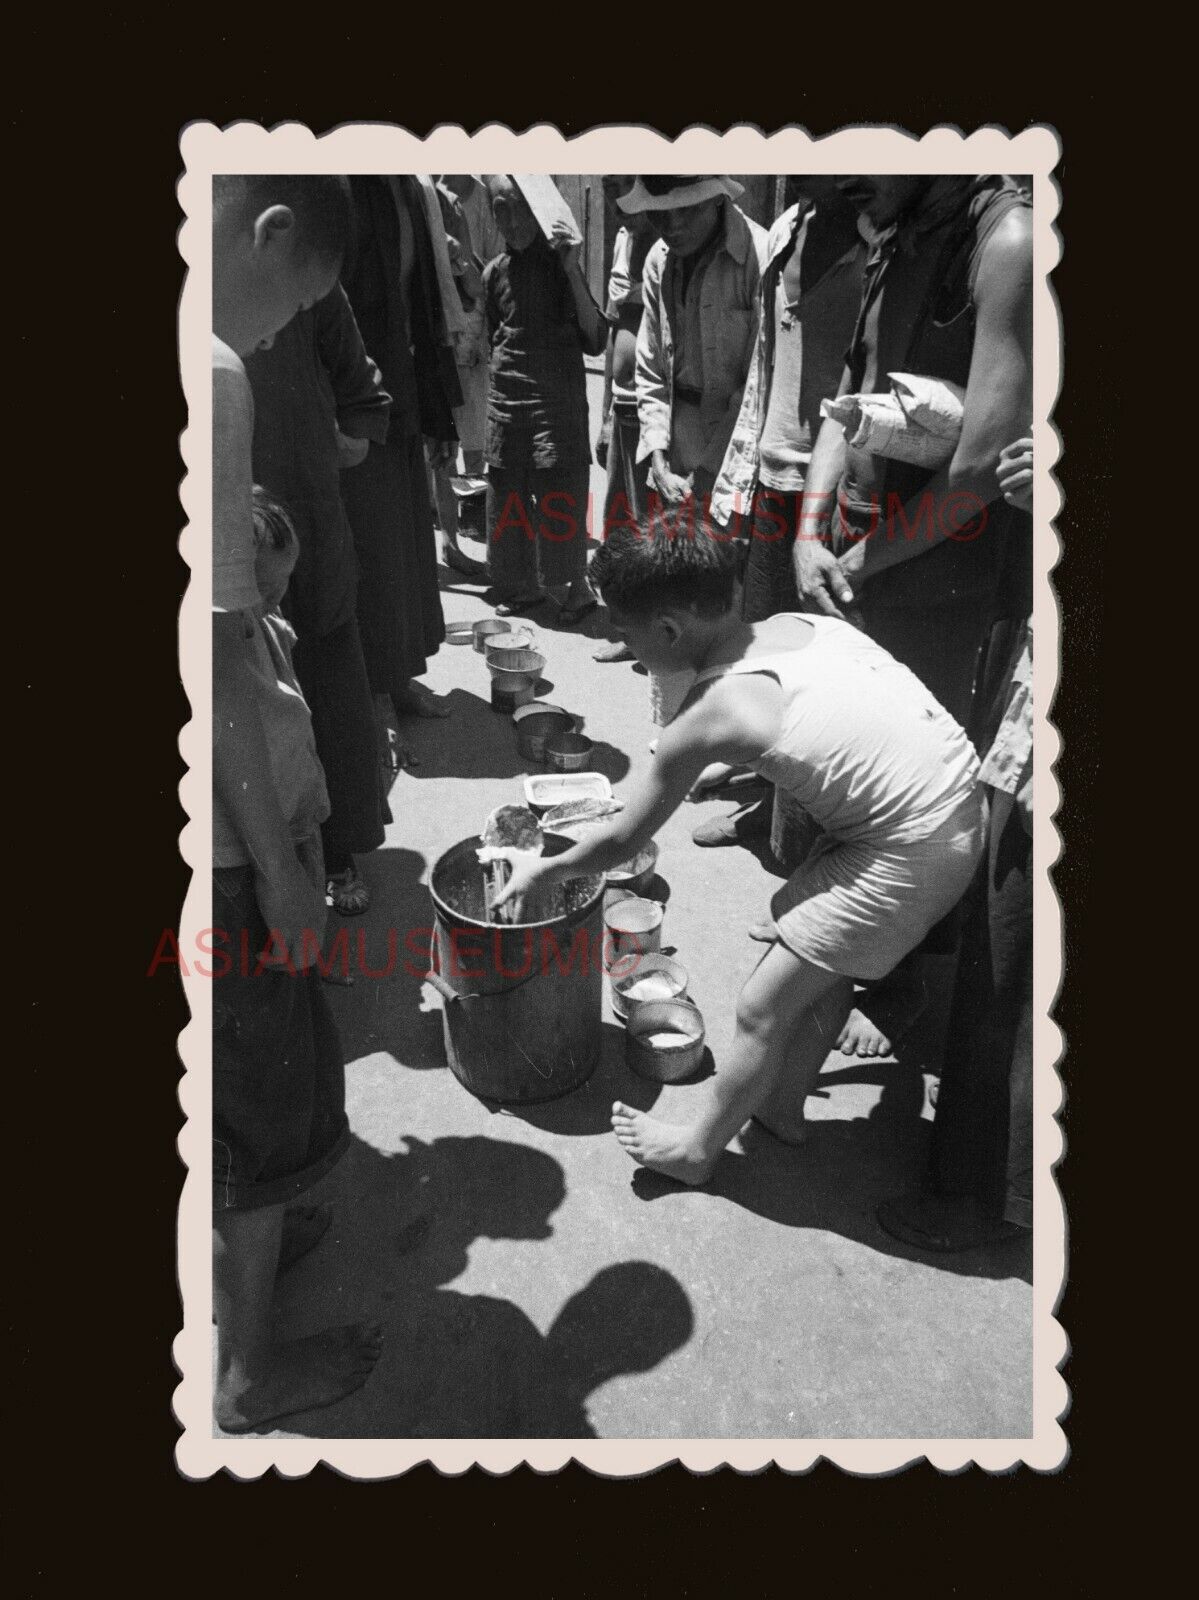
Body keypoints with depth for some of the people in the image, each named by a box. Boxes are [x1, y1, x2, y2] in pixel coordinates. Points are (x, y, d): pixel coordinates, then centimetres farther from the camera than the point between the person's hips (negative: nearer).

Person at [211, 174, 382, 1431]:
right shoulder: (211, 377, -23)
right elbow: (217, 649, -24)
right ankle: (250, 1368, 33)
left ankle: (240, 1241, 51)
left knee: (233, 1080, 27)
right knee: (267, 1092, 12)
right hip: (223, 820, -8)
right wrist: (281, 860, -15)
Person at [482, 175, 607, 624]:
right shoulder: (495, 272, 8)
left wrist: (572, 272, -18)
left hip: (557, 403, -4)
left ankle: (572, 590, 6)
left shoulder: (560, 263, -1)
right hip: (505, 402, 4)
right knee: (507, 501, 7)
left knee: (559, 502, -8)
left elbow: (596, 341, -11)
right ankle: (522, 586, 22)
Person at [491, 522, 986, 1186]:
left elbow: (623, 842, 0)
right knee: (827, 958, 26)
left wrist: (541, 870, 16)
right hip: (960, 785, 8)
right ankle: (781, 1103, 45)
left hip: (913, 850, -8)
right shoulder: (798, 621, 3)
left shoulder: (706, 717, -13)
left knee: (762, 1007, 7)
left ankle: (695, 1147, 28)